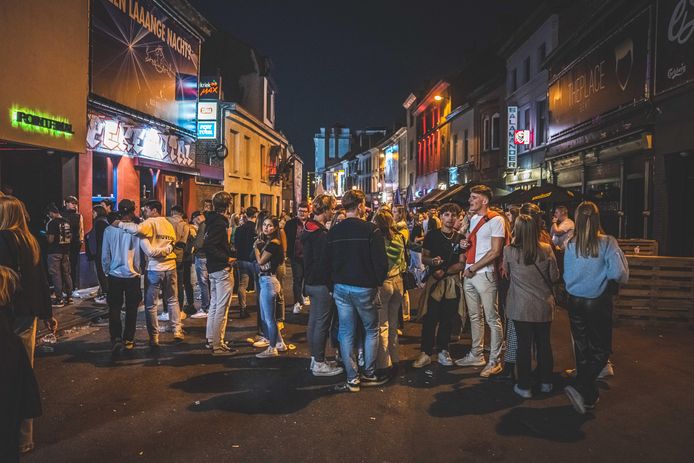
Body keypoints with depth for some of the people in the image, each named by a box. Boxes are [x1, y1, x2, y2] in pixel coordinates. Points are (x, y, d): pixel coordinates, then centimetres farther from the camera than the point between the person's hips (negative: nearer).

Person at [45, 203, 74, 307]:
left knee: (56, 275, -1)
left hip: (54, 252, -6)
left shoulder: (52, 223, -15)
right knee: (66, 273, 12)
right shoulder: (67, 222, 6)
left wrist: (46, 235, 2)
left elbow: (50, 240, -16)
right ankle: (69, 296, 17)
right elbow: (70, 237, 11)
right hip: (65, 251, 7)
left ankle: (59, 299, 1)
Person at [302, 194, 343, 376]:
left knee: (314, 322, 16)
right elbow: (325, 262, -21)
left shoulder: (308, 229, 10)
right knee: (322, 324, -1)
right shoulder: (321, 234, -20)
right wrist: (330, 284, -14)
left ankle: (315, 358, 27)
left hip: (311, 282, 10)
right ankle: (319, 364, 7)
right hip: (322, 284, -10)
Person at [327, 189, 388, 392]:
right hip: (364, 288, -4)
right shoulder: (370, 230, -13)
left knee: (346, 333, 9)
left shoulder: (333, 231, 3)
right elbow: (381, 261, -14)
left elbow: (329, 261, 9)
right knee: (371, 331, 14)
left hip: (340, 288, 5)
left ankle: (352, 378, 13)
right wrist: (378, 282, 3)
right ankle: (369, 374, 18)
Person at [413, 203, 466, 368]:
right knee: (430, 320, -5)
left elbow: (461, 263, 1)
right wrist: (432, 261, -21)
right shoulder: (432, 235, 2)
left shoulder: (460, 238, 7)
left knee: (447, 320, 8)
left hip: (452, 282, 2)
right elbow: (423, 258, 1)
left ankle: (443, 351, 21)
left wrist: (444, 272, -12)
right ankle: (426, 353, 3)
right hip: (434, 282, -2)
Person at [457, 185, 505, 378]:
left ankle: (494, 361, 7)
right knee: (475, 317, 14)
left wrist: (473, 268, -12)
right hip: (469, 274, 8)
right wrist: (465, 244, 1)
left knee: (492, 319, -1)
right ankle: (476, 355, 25)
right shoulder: (472, 219, 15)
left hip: (485, 274, -8)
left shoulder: (495, 220, -8)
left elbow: (495, 252, -13)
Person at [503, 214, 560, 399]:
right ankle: (546, 382, 29)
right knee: (544, 344, 15)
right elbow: (554, 276, 1)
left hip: (521, 306, -2)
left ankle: (524, 386, 14)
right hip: (544, 305, 2)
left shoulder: (509, 251, -11)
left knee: (524, 345, 6)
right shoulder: (546, 249, -8)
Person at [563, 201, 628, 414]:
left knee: (582, 349, 15)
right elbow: (619, 274, -18)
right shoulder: (607, 243, -13)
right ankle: (579, 387, -11)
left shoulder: (571, 245, -3)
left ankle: (589, 396, 26)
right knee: (601, 350, 8)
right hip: (598, 302, -4)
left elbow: (566, 276, 5)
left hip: (575, 301, 4)